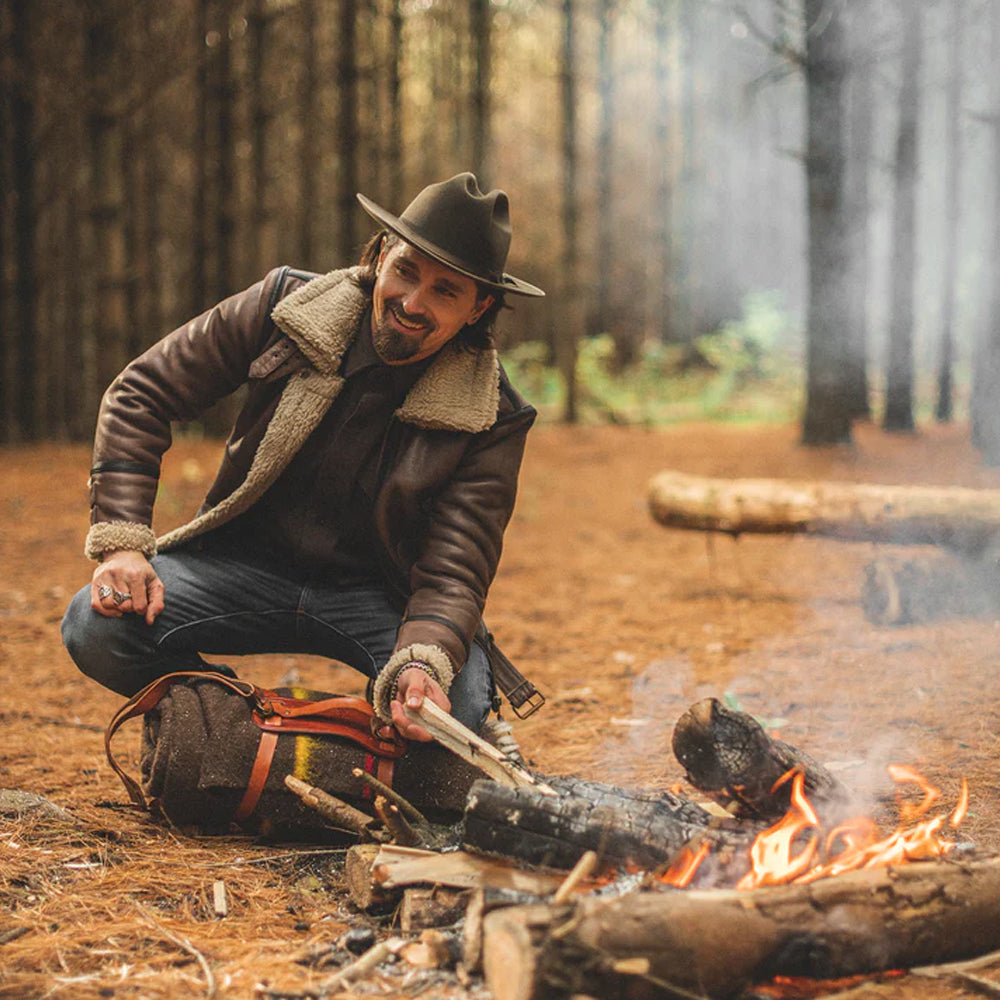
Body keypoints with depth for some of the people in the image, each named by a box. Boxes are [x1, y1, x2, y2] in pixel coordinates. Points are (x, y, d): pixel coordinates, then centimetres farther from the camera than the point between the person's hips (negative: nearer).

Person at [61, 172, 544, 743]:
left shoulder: (489, 419, -13)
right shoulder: (285, 307, -10)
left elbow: (453, 573, -17)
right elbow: (141, 396, -3)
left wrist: (423, 663, -41)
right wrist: (121, 542, -14)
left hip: (381, 597, -1)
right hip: (245, 562, 1)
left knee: (460, 696, -31)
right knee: (96, 629, -24)